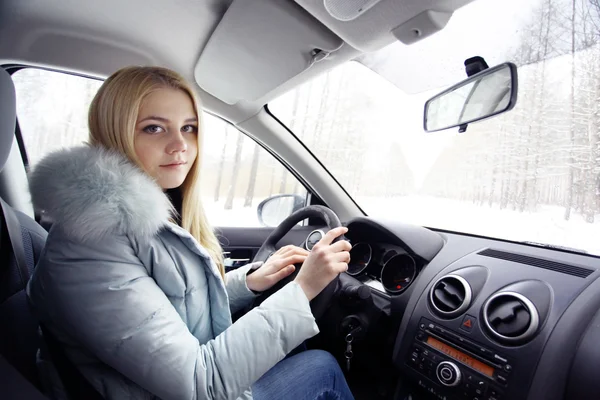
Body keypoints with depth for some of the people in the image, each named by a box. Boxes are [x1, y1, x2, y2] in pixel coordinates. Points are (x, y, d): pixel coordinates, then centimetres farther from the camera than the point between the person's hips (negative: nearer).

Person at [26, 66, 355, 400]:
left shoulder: (151, 213, -2)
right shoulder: (89, 241, -29)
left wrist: (252, 281, -7)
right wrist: (302, 288, -27)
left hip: (205, 369, 7)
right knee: (323, 367, 4)